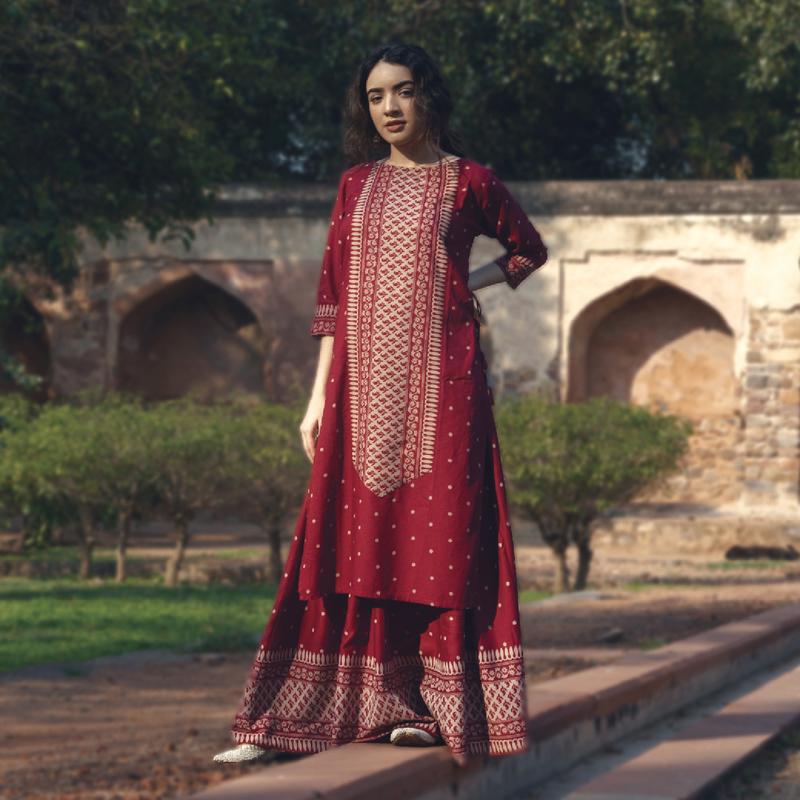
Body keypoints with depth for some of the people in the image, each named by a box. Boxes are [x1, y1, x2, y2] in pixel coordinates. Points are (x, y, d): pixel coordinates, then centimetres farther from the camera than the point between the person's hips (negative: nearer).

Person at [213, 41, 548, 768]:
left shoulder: (467, 181, 5)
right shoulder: (357, 185, 13)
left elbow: (529, 250, 19)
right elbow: (335, 296, 11)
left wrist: (467, 284, 4)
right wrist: (320, 395, 5)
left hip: (438, 378, -3)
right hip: (364, 381, 3)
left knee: (438, 536, -5)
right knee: (355, 540, 1)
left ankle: (434, 705, -1)